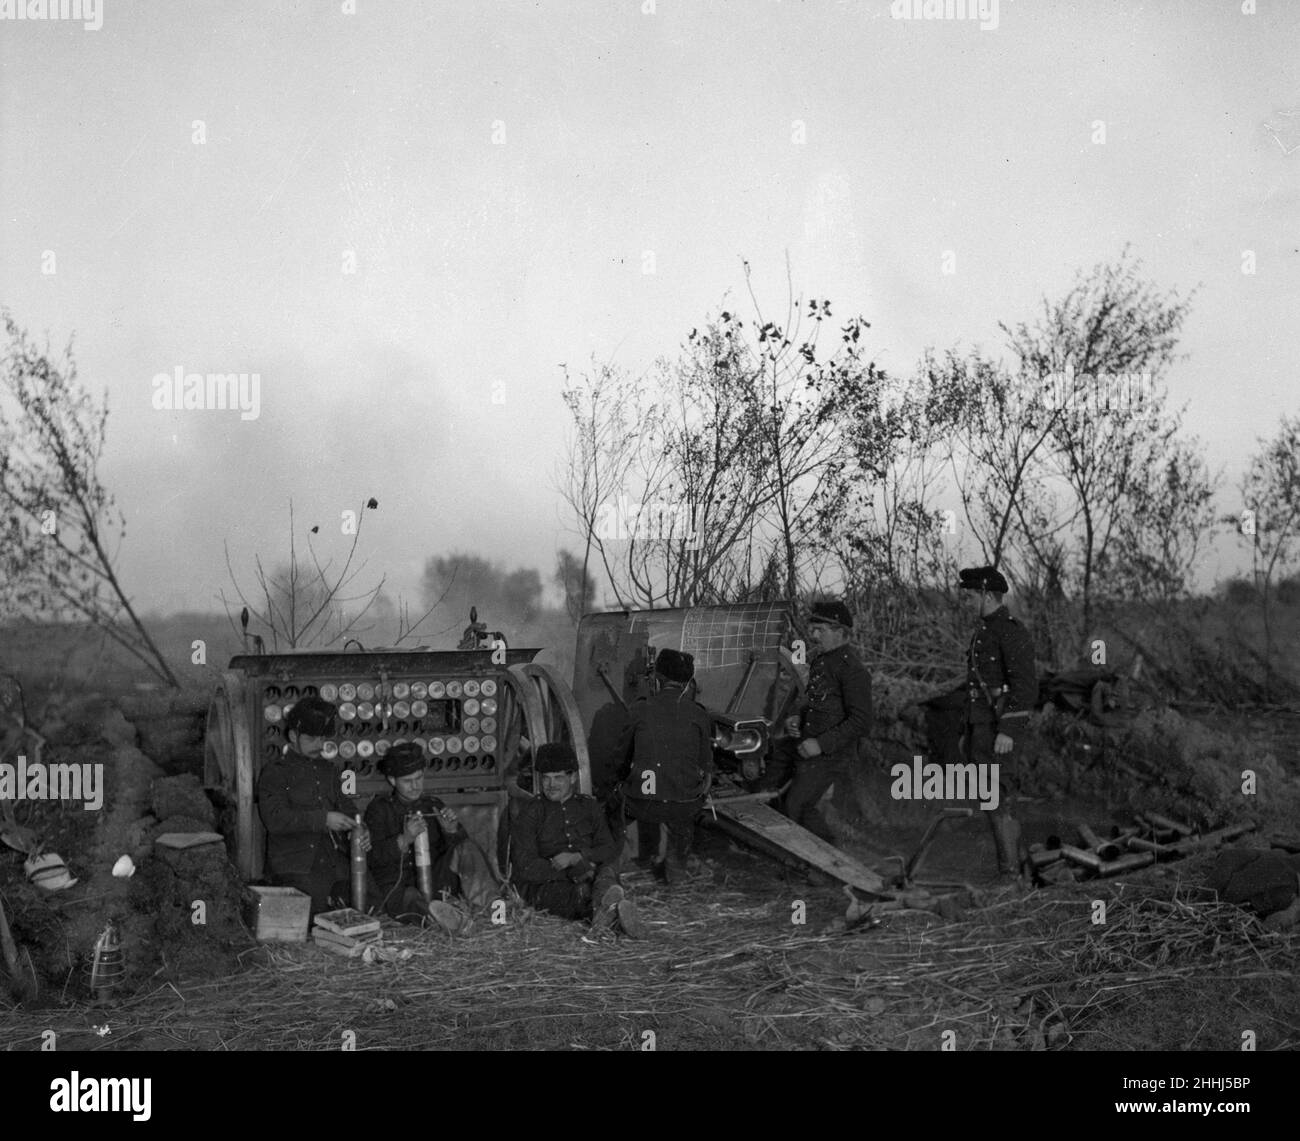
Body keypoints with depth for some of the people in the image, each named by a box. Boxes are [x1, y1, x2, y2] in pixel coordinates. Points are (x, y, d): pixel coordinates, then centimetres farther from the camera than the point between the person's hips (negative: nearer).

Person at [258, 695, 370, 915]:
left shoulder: (326, 769, 20)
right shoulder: (275, 772, -2)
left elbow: (344, 805, 22)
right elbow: (275, 819, -15)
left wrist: (359, 830, -1)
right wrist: (323, 819, -22)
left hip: (335, 866, 6)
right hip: (297, 870, -6)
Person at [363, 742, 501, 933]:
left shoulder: (434, 806, 14)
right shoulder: (379, 809, 4)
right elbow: (373, 858, -9)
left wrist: (451, 830, -17)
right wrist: (404, 840, -26)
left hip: (433, 882, 3)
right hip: (397, 887, -3)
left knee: (467, 848, -19)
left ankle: (485, 904, -39)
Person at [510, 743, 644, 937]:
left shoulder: (589, 807, 19)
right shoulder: (530, 814, 8)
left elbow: (611, 848, 8)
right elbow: (526, 867, -4)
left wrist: (577, 858, -14)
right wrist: (575, 873, -16)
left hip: (590, 878, 3)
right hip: (546, 886, -3)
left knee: (609, 866, -31)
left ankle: (602, 903, -61)